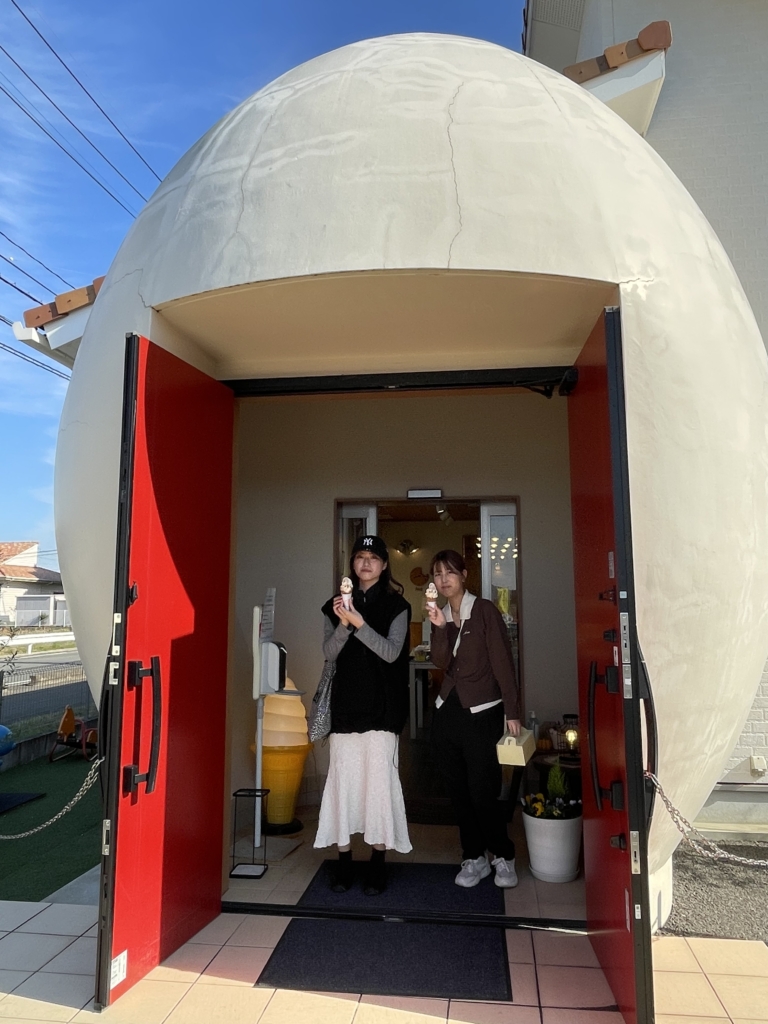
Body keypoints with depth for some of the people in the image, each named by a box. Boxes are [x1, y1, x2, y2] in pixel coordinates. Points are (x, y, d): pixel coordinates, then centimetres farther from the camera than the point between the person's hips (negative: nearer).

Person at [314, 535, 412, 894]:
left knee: (379, 780, -3)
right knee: (342, 779, 3)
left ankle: (377, 862, 11)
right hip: (345, 705, 2)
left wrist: (360, 623, -23)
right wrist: (343, 623, -18)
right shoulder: (338, 603, 9)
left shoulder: (395, 605, 2)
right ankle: (344, 860, 15)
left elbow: (392, 652, -10)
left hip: (381, 707, -2)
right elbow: (329, 652, 0)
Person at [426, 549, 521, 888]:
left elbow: (502, 662, -9)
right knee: (458, 791, 10)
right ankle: (473, 857, 26)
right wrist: (440, 627, -18)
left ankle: (503, 856, 18)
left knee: (483, 792, -4)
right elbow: (441, 662, -3)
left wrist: (512, 711, -12)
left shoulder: (484, 611, -7)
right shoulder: (441, 615, 9)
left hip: (481, 713, -5)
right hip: (447, 712, 6)